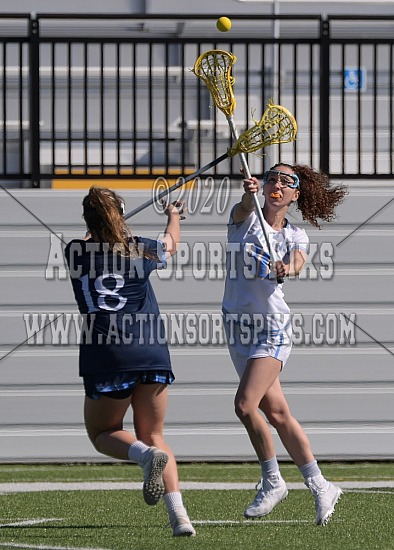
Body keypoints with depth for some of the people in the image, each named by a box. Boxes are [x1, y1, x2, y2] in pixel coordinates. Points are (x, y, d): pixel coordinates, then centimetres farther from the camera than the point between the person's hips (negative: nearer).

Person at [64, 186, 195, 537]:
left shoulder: (76, 253, 4)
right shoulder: (141, 250, 9)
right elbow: (171, 244, 34)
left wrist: (104, 227, 50)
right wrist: (174, 215, 55)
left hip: (105, 357, -2)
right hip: (152, 352, 2)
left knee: (102, 433, 15)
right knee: (153, 434, 12)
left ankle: (146, 455, -20)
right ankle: (179, 515, -8)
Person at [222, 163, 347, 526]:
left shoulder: (296, 237, 1)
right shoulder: (245, 218, 2)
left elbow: (297, 264, -20)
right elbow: (244, 210, -22)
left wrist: (287, 268, -44)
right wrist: (249, 195, -46)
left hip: (272, 327, -3)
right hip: (237, 326, 3)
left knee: (245, 404, -20)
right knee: (276, 412, 6)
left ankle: (272, 481, -4)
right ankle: (320, 487, 15)